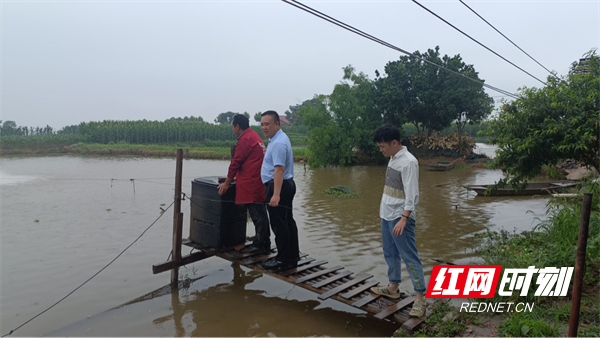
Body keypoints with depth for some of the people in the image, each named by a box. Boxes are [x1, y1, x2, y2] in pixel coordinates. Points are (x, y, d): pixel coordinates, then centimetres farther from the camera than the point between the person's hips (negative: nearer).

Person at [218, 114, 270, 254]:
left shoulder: (245, 139, -13)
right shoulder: (254, 136, 18)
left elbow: (236, 162, -13)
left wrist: (227, 183, -5)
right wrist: (234, 176, 26)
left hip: (252, 184, -10)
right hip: (260, 182, 10)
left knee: (257, 215, -4)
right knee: (260, 213, 14)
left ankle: (260, 245, 4)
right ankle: (265, 243, 22)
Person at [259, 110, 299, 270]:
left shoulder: (278, 143, -20)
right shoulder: (276, 139, 15)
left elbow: (279, 169, -28)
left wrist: (276, 194, -32)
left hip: (277, 186, -11)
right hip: (287, 185, 11)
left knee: (279, 224, -4)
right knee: (288, 222, 14)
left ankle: (283, 260, 5)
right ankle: (293, 257, 24)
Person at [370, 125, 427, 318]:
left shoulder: (408, 162, -17)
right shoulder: (393, 158, 10)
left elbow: (412, 195, -21)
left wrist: (403, 218, -26)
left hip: (400, 218, -9)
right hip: (387, 215, 9)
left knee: (409, 257, -5)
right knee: (390, 253, 17)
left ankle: (420, 299, 2)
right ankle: (393, 287, 31)